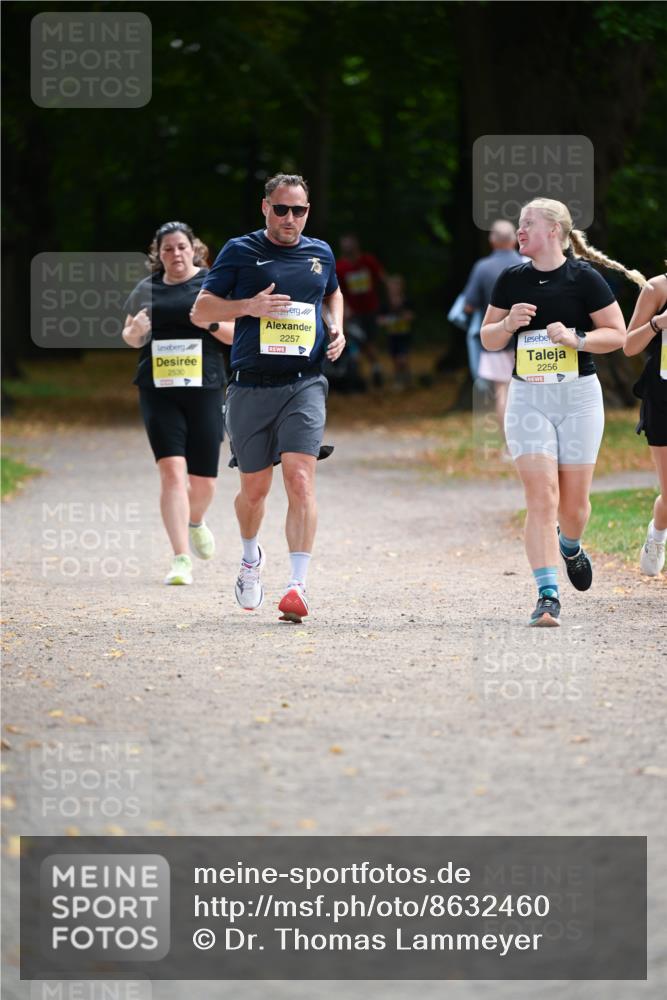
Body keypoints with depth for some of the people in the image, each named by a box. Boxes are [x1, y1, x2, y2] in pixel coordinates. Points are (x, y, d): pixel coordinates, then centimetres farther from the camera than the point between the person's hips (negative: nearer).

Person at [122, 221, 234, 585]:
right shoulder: (146, 290, 10)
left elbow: (237, 334, 3)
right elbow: (129, 336, 20)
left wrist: (212, 323, -16)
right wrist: (134, 332, -3)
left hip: (204, 389, 0)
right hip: (158, 390, 0)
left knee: (203, 479, 6)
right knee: (172, 470, -14)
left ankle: (195, 523, 42)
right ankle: (181, 559, -14)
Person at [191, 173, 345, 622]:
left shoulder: (321, 253, 12)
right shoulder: (241, 251, 2)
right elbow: (200, 310, 2)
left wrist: (337, 329, 12)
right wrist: (250, 306, -14)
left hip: (304, 385, 1)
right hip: (251, 387, -1)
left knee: (300, 479, -17)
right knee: (255, 488, 9)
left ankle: (298, 585, -21)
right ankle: (251, 557, 40)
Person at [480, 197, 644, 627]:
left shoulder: (585, 278, -5)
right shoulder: (512, 280, 5)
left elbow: (618, 335, -3)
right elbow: (488, 339, 12)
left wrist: (575, 338, -18)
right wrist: (509, 324, -9)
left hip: (579, 395, -1)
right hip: (528, 397, 1)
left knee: (574, 501, 6)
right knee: (541, 498, -11)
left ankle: (571, 547, 42)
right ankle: (548, 596, -13)